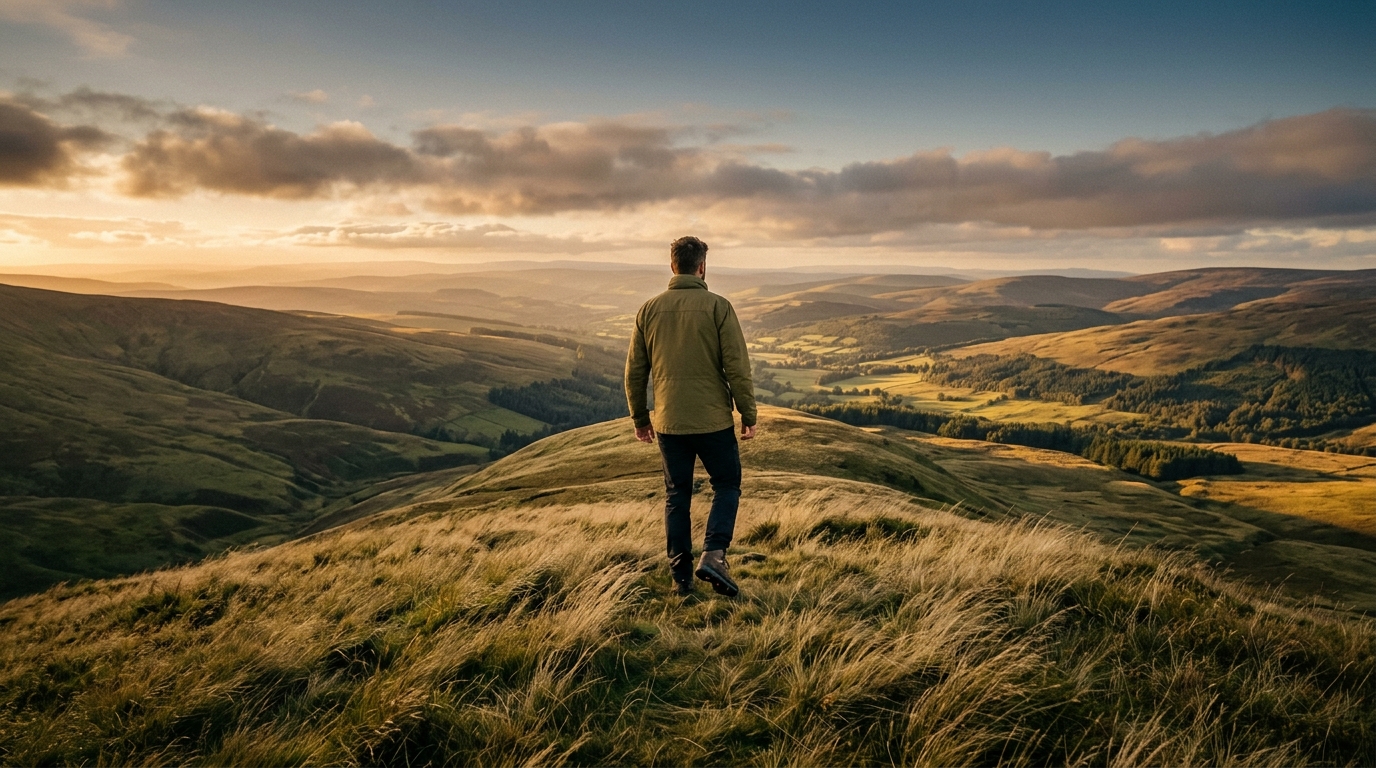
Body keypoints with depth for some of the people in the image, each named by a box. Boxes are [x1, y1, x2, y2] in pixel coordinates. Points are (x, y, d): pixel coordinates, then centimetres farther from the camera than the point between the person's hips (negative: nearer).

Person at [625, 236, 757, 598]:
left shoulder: (649, 309, 3)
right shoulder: (717, 306, -8)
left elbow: (634, 371, 6)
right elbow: (737, 366, -10)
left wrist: (640, 418, 17)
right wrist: (748, 414, -1)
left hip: (668, 422, 3)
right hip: (713, 420, -3)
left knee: (677, 495, 14)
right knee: (726, 485, 14)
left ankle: (681, 574, 18)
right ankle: (713, 554, -3)